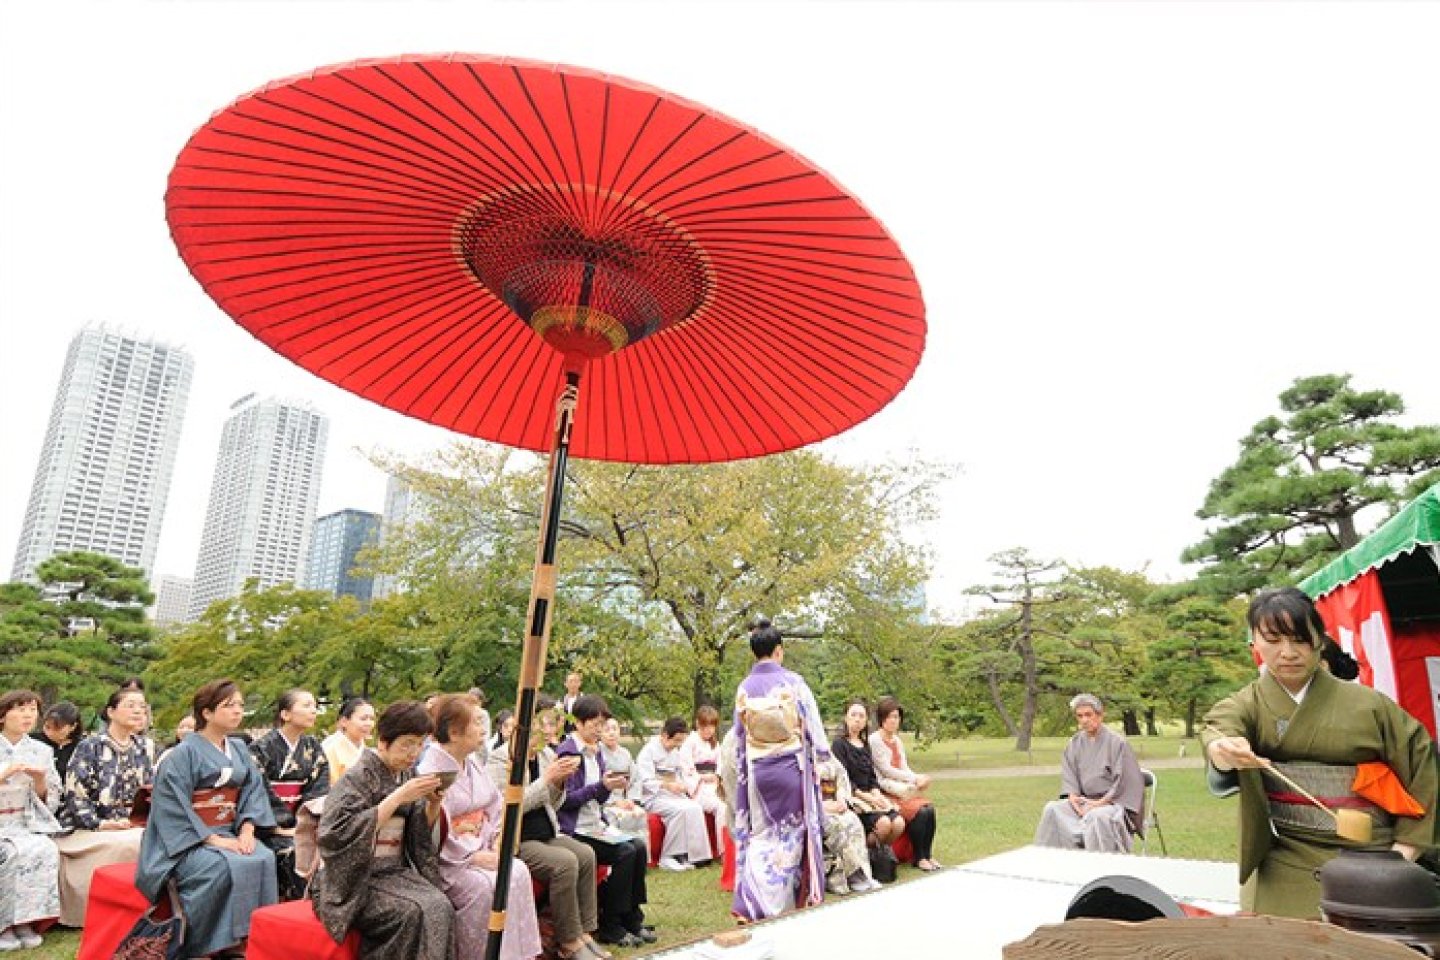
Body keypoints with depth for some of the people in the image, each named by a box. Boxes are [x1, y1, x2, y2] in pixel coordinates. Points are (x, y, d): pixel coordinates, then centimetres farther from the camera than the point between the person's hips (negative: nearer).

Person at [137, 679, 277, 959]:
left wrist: (247, 831, -13)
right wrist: (213, 840, -20)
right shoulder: (184, 752, -9)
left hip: (228, 832, 5)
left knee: (263, 859, -22)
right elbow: (172, 805, -15)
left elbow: (253, 791, 5)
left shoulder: (239, 749, 10)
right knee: (221, 867, -32)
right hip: (188, 838, -5)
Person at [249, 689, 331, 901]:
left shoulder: (313, 748, 9)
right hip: (273, 827, -4)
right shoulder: (263, 748, -6)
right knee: (294, 854, -24)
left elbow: (319, 790, 2)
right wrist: (285, 825, -14)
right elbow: (260, 793, -11)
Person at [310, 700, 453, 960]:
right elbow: (338, 833, -24)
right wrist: (398, 797, -26)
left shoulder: (406, 776, 7)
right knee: (413, 913, -29)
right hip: (355, 878, -5)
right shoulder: (358, 777, -11)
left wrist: (434, 803, -10)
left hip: (396, 871, 5)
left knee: (440, 908, -23)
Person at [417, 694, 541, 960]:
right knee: (485, 886, -28)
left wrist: (498, 843, -2)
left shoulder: (474, 762, 10)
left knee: (518, 872, -16)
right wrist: (474, 857, -18)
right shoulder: (431, 769, -16)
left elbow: (497, 807, 14)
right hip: (446, 859, -7)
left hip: (481, 850, 7)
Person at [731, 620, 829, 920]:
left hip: (757, 771, 3)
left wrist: (743, 772, 18)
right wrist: (821, 754, 13)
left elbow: (739, 738, 6)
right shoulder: (793, 682, -10)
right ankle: (785, 901, 20)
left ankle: (750, 903, 5)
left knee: (761, 835, 12)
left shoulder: (744, 688, -1)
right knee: (791, 833, 12)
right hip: (791, 767, -2)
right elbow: (813, 726, -4)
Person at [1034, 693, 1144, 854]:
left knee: (1097, 816, -37)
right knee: (1052, 809, -18)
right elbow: (1068, 775, 10)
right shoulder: (1074, 743, 7)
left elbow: (1124, 781, -10)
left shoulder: (1117, 742, -9)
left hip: (1114, 801, -5)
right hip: (1084, 800, 5)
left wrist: (1101, 802, -17)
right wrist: (1073, 796, -9)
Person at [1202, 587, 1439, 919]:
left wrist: (1404, 849, 0)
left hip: (1372, 864, 1)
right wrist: (1224, 750, -49)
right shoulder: (1247, 704, -3)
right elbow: (1220, 727, -24)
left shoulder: (1368, 704, 1)